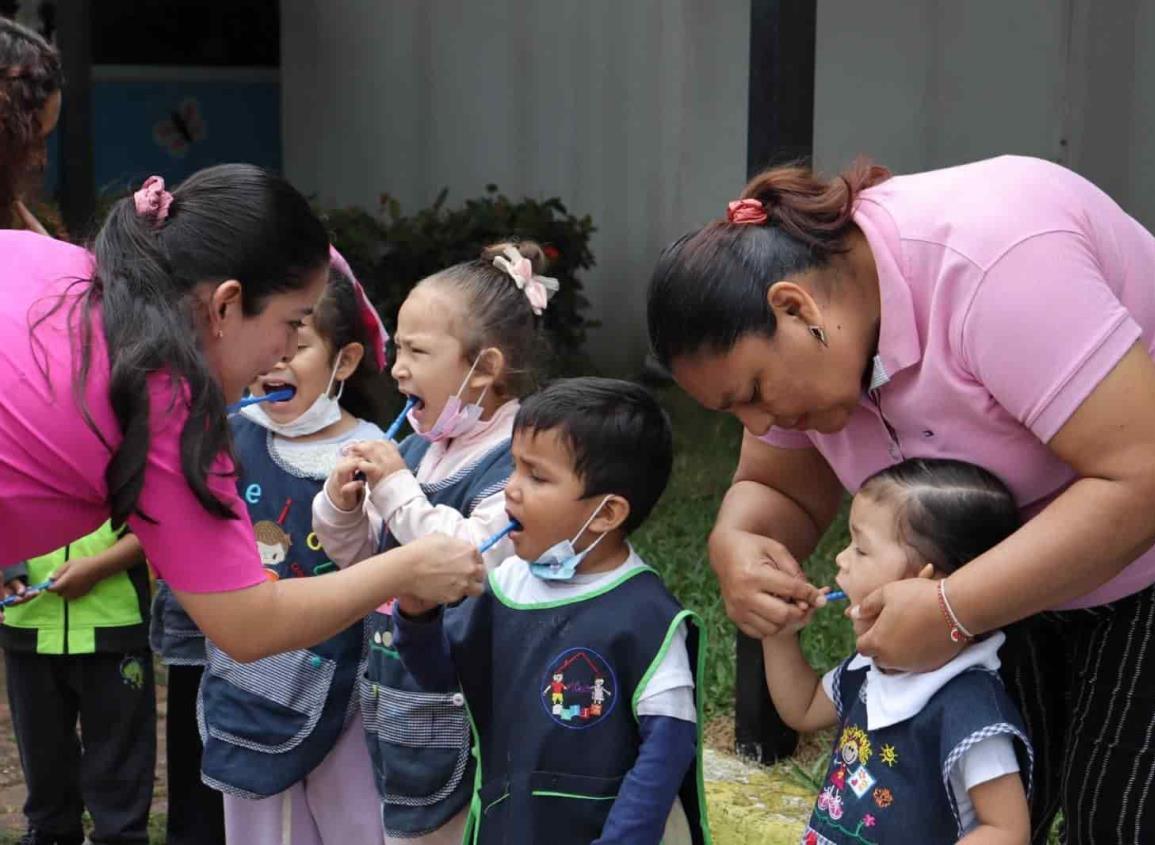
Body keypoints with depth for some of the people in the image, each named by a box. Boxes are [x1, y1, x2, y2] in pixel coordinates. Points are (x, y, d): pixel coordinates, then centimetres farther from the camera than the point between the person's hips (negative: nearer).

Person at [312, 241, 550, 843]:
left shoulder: (517, 460, -17)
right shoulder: (417, 449, 8)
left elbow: (480, 561, -29)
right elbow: (362, 558, 16)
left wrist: (397, 491, -22)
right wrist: (341, 505, -5)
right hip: (396, 699, 8)